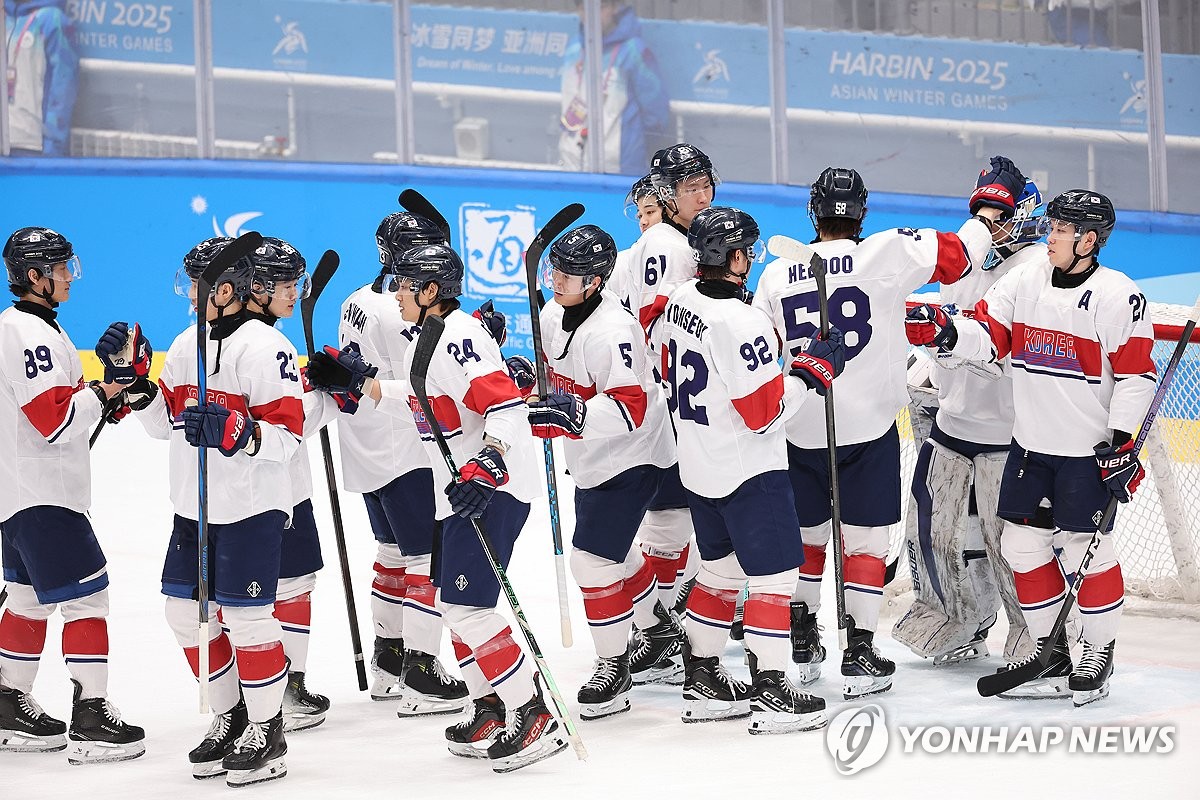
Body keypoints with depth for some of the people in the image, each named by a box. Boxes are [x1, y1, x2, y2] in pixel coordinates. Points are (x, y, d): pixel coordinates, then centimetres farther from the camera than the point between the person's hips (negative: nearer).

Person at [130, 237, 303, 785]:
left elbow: (287, 435, -19)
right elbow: (162, 421, 17)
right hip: (194, 504, 8)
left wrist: (234, 432, -33)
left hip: (251, 506, -8)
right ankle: (230, 717, 26)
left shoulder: (264, 347, -15)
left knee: (245, 616, -6)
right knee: (187, 611, 10)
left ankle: (267, 731, 9)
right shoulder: (188, 343, 11)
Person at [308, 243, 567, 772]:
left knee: (466, 606, -14)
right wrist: (357, 381, 22)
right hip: (464, 487, 11)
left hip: (497, 484, -11)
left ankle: (536, 720, -9)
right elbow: (421, 403, 28)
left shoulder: (458, 338, -19)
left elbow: (507, 405, -28)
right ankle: (490, 710, 26)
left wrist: (486, 468, -39)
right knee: (452, 602, 16)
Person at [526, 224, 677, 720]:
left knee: (594, 557, -13)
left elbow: (631, 409, -34)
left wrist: (573, 414, -43)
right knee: (613, 548, 23)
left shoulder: (611, 333, -28)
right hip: (590, 457, 10)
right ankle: (656, 624, 48)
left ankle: (615, 666, 1)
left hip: (631, 458, -10)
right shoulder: (553, 315, 0)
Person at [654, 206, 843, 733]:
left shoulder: (681, 299, 1)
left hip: (698, 467, 9)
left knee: (720, 569, 19)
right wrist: (814, 368, -12)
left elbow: (669, 367, 15)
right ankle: (771, 694, 1)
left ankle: (701, 680, 26)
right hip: (748, 471, -9)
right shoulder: (742, 323, -25)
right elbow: (767, 412, -22)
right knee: (773, 574, -1)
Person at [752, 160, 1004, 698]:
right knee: (865, 541, 5)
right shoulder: (886, 253, -11)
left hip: (803, 431, 3)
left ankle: (801, 646, 25)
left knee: (805, 537, 17)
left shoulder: (775, 276, 0)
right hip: (870, 429, -3)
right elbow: (958, 254, -7)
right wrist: (990, 205, 10)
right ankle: (859, 657, 4)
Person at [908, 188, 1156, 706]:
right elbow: (987, 339, 2)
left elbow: (1136, 375, -12)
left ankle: (1099, 657, 16)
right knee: (1022, 545, 8)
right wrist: (946, 333, -18)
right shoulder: (1024, 281, 4)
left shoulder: (1117, 296, -12)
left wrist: (1122, 443, -17)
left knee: (1087, 552, -1)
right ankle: (1050, 654, 20)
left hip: (1088, 450, -6)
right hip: (1031, 444, 6)